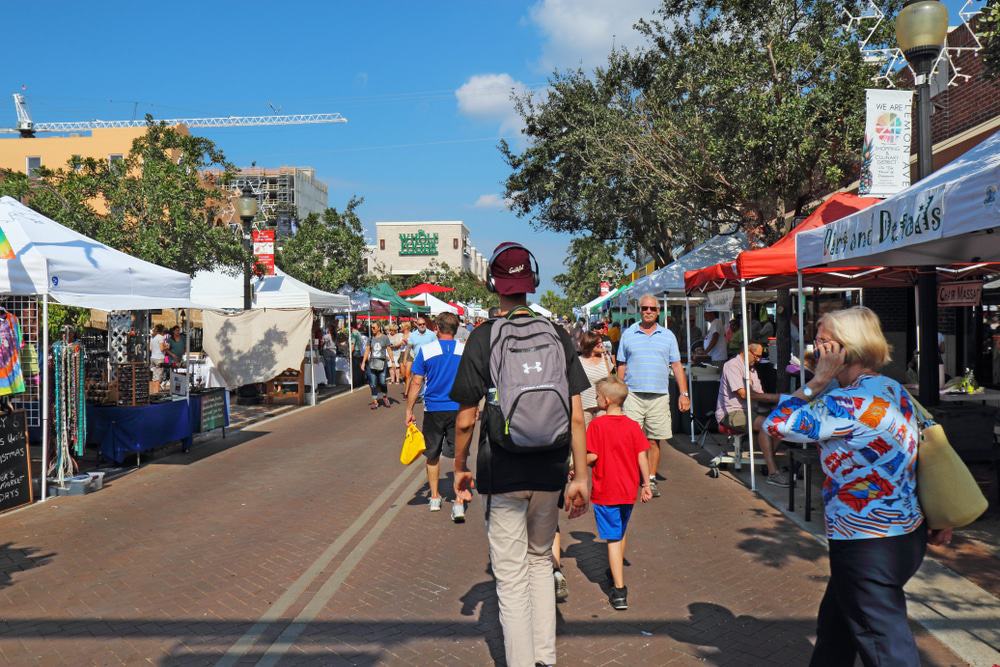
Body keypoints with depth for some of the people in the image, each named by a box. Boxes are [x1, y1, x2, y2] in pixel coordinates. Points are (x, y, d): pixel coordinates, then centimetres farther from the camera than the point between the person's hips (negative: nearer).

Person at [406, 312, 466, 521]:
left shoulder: (426, 350, -5)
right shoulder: (466, 350, -2)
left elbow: (416, 382, -5)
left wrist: (409, 410, 2)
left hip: (433, 410, 0)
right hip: (459, 409, 0)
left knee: (433, 455, 17)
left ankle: (435, 498, 29)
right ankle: (459, 504, -4)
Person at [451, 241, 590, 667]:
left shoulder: (483, 338, -7)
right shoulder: (558, 336, 0)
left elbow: (465, 419, -7)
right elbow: (577, 415, -3)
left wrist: (460, 468, 8)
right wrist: (581, 477, 3)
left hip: (503, 473, -3)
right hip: (550, 473, 4)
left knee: (512, 575, 7)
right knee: (540, 559, 22)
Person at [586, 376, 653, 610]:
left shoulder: (597, 425, -13)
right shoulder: (633, 426, -1)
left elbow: (591, 456, -17)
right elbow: (642, 457, -2)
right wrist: (646, 484, 6)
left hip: (605, 492, -5)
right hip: (628, 490, 5)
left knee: (613, 539, -1)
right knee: (620, 534, 24)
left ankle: (619, 591, -3)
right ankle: (616, 573, 41)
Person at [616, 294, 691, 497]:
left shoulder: (667, 336, 11)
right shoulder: (628, 334, 8)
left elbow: (677, 366, 10)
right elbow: (621, 366, 10)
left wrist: (684, 393, 3)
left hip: (659, 396, 1)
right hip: (633, 394, -1)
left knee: (654, 440, 5)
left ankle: (651, 480, 16)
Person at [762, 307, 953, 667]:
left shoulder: (854, 402, -24)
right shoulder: (893, 390, 5)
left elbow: (776, 424, -23)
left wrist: (819, 379, -18)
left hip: (869, 547, -10)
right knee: (834, 628, 25)